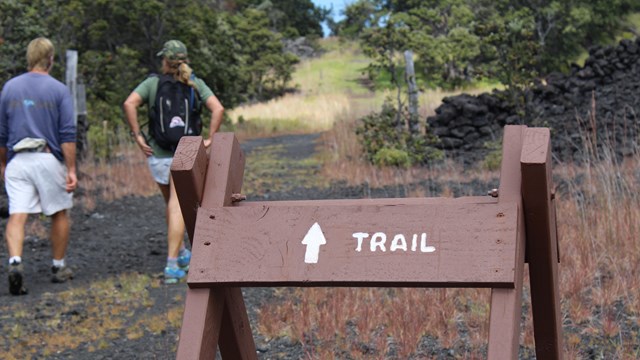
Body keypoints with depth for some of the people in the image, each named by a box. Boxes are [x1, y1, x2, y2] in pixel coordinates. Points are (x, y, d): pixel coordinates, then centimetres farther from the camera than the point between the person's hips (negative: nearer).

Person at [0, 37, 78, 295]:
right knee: (59, 214, 14)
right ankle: (59, 268, 22)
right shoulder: (59, 90, -3)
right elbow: (67, 134, -8)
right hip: (49, 159, -2)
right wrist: (71, 169, -7)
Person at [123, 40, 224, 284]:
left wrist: (138, 137, -11)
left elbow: (129, 104, -17)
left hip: (157, 154, 1)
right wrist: (210, 139, -6)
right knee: (177, 209, -4)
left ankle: (181, 254, 33)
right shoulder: (195, 84, -1)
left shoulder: (152, 83, -2)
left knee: (172, 204, 21)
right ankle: (172, 266, -13)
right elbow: (218, 109, -13)